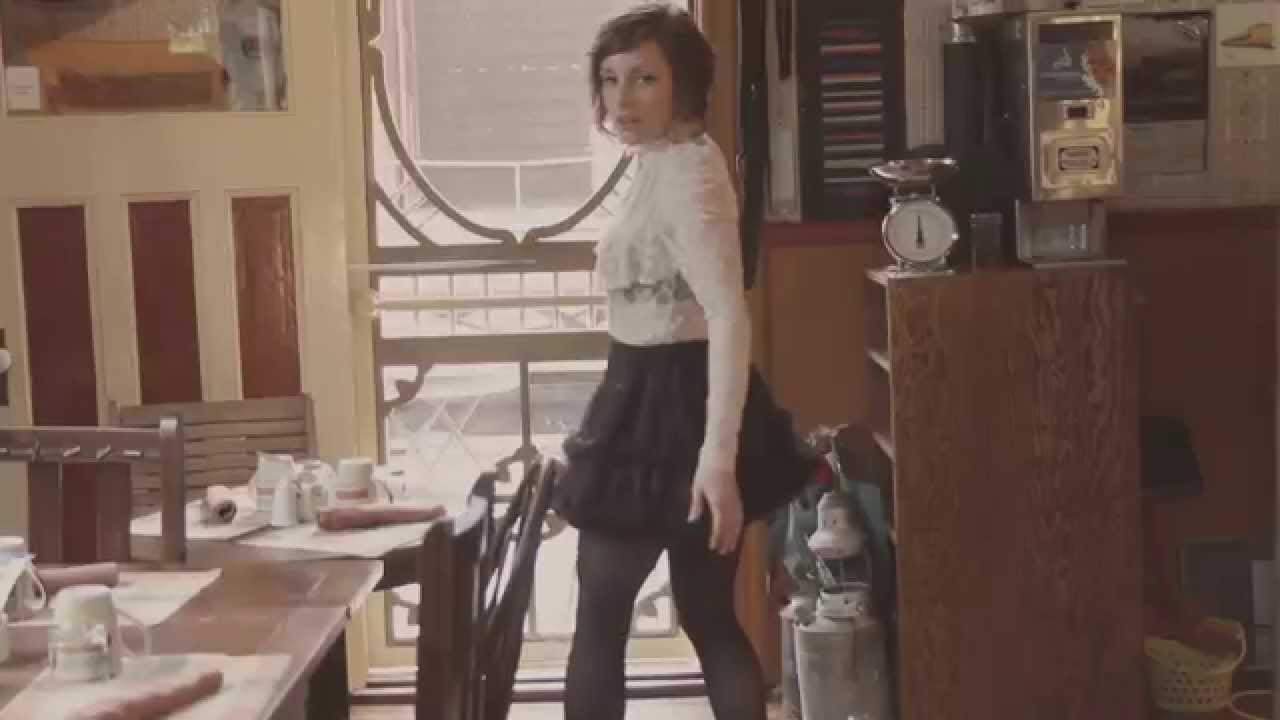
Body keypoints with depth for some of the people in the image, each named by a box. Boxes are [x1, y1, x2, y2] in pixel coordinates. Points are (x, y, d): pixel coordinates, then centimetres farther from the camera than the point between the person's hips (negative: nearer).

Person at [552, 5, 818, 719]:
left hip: (670, 406, -10)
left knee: (599, 616, 3)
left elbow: (730, 320, -28)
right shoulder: (663, 163, 12)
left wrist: (718, 455, -35)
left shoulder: (685, 172, -19)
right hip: (659, 398, 10)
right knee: (709, 614, 13)